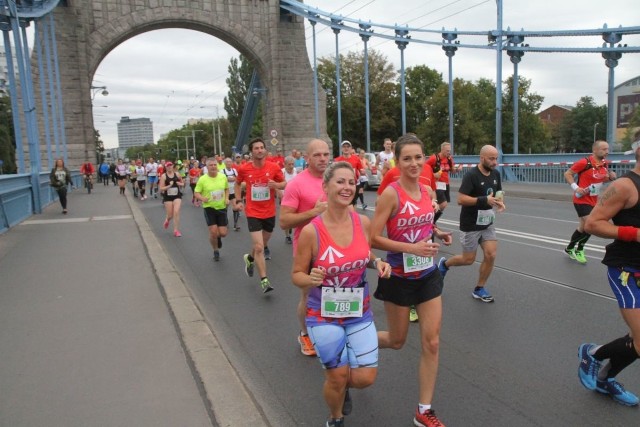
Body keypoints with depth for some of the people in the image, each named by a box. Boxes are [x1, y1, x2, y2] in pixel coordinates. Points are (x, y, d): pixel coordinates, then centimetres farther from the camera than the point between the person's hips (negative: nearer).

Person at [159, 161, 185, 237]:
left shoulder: (177, 174, 1)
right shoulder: (163, 176, -6)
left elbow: (183, 183, 16)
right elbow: (161, 189, -10)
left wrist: (180, 184, -6)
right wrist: (169, 186, -22)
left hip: (177, 196, 1)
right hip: (167, 197, -1)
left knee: (176, 212, -14)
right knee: (170, 215, 5)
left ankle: (176, 230, -3)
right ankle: (167, 220, 45)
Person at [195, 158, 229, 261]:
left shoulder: (223, 176, -2)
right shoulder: (202, 179, -10)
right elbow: (196, 193, -5)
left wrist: (226, 198, -3)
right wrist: (202, 198, -26)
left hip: (222, 207, 2)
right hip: (209, 208, -2)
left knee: (223, 233, -1)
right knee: (213, 232, -7)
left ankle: (218, 237, 39)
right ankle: (216, 251, 19)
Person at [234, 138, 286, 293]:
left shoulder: (274, 167, -8)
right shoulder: (244, 169, -6)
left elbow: (284, 184, 3)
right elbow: (238, 183, 14)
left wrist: (276, 185, -19)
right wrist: (238, 200, 4)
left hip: (270, 212, 2)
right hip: (253, 213, -2)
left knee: (263, 244, 20)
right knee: (259, 247, -10)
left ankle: (249, 258, 51)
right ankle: (264, 280, -1)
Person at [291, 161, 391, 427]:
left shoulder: (363, 222, -7)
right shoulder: (311, 231, -19)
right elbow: (297, 275, -8)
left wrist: (378, 263, -10)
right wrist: (311, 279, -30)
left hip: (360, 313, 3)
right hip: (324, 316, -3)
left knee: (365, 378, 0)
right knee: (338, 377, 1)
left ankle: (343, 386, 39)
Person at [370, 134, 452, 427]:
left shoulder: (426, 191, 2)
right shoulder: (391, 194, -18)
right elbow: (373, 238, -20)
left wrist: (436, 233, 0)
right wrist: (412, 248, -27)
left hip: (428, 275, 6)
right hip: (399, 277, -5)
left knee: (432, 343, 5)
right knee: (397, 341, 12)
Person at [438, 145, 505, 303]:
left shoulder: (495, 174, 3)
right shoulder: (471, 175, -19)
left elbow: (498, 193, 17)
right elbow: (461, 199, -25)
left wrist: (500, 202, -7)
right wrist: (485, 200, -31)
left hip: (487, 223, 6)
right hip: (471, 225, -6)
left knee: (491, 255, -4)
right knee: (469, 259, 5)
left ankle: (479, 289, 14)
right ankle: (444, 263, 35)